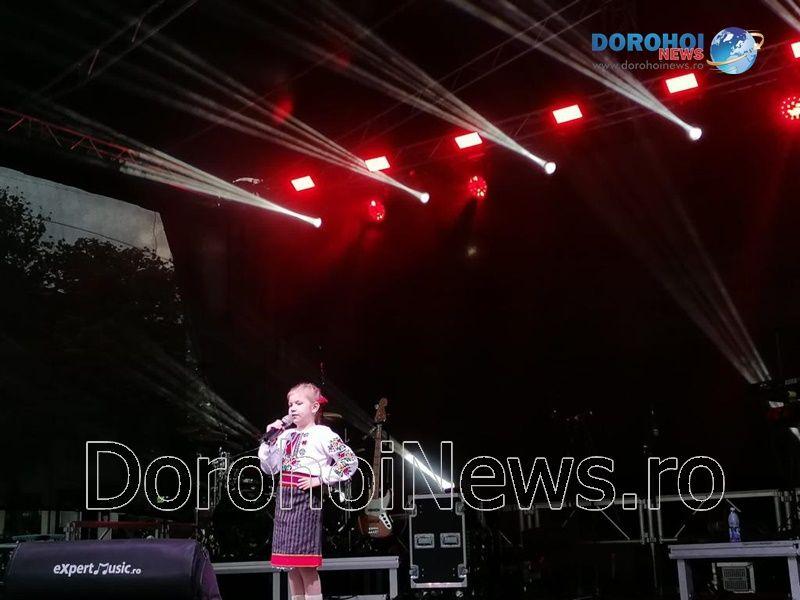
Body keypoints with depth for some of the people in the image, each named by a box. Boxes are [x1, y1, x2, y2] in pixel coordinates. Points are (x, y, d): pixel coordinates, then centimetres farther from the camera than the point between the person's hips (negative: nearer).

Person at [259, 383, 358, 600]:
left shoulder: (322, 434, -6)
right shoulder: (286, 435, 13)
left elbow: (350, 461, -13)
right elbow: (269, 467, 15)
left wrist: (320, 479, -13)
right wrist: (269, 439, 4)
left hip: (307, 497, -7)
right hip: (285, 497, 7)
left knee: (305, 562, -6)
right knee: (290, 561, 10)